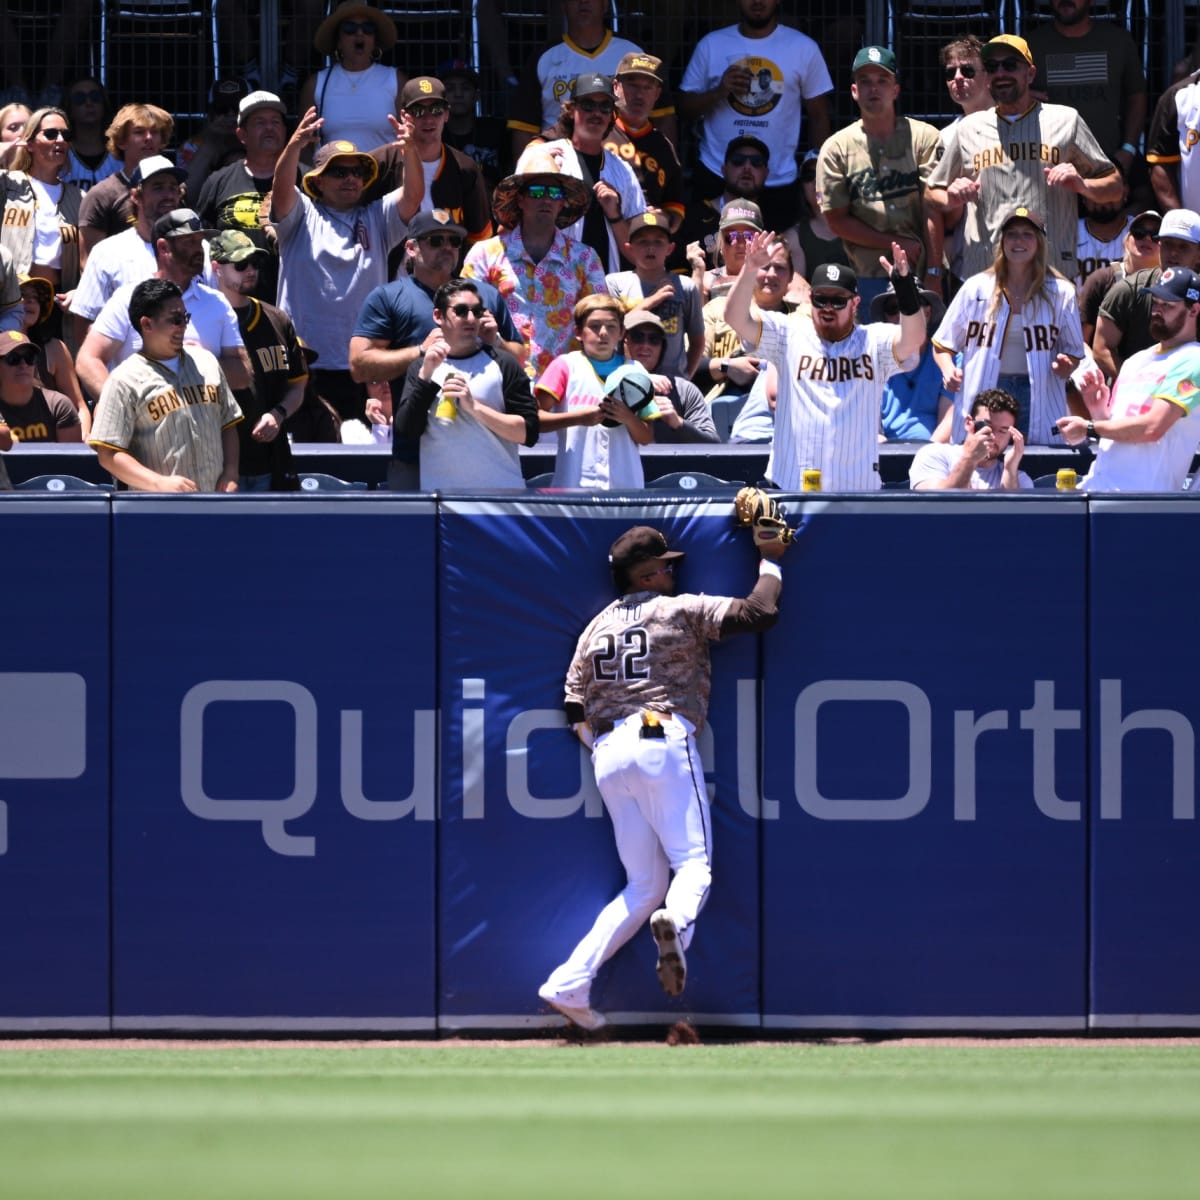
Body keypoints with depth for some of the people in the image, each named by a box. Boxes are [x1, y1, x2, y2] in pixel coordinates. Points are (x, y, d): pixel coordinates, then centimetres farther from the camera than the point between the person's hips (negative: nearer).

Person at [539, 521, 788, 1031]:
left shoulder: (597, 628, 20)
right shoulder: (681, 610, 5)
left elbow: (576, 710, 14)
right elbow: (760, 612, 3)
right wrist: (770, 563, 18)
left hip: (608, 753, 6)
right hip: (663, 742, -6)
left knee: (645, 884, 10)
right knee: (694, 860, -9)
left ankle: (570, 984, -3)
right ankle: (676, 923, -47)